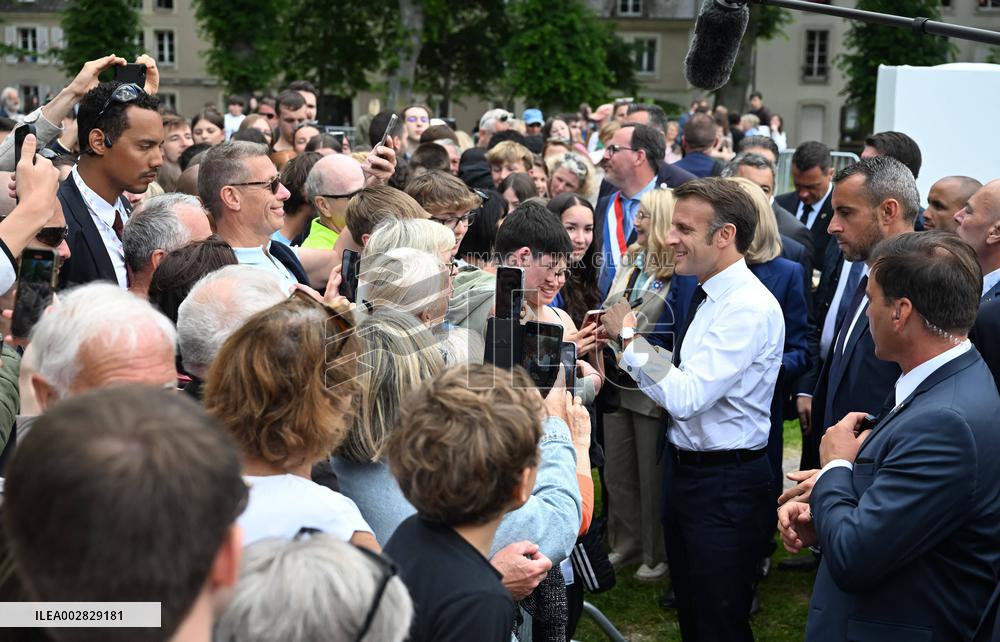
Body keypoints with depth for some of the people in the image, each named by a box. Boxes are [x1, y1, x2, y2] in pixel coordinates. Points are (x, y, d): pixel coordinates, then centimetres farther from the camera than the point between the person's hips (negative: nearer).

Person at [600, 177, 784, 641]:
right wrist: (627, 340, 0)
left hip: (725, 482, -9)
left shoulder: (749, 307, -23)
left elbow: (686, 397, -28)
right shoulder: (708, 294, 8)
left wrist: (629, 336, -19)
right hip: (685, 465, 10)